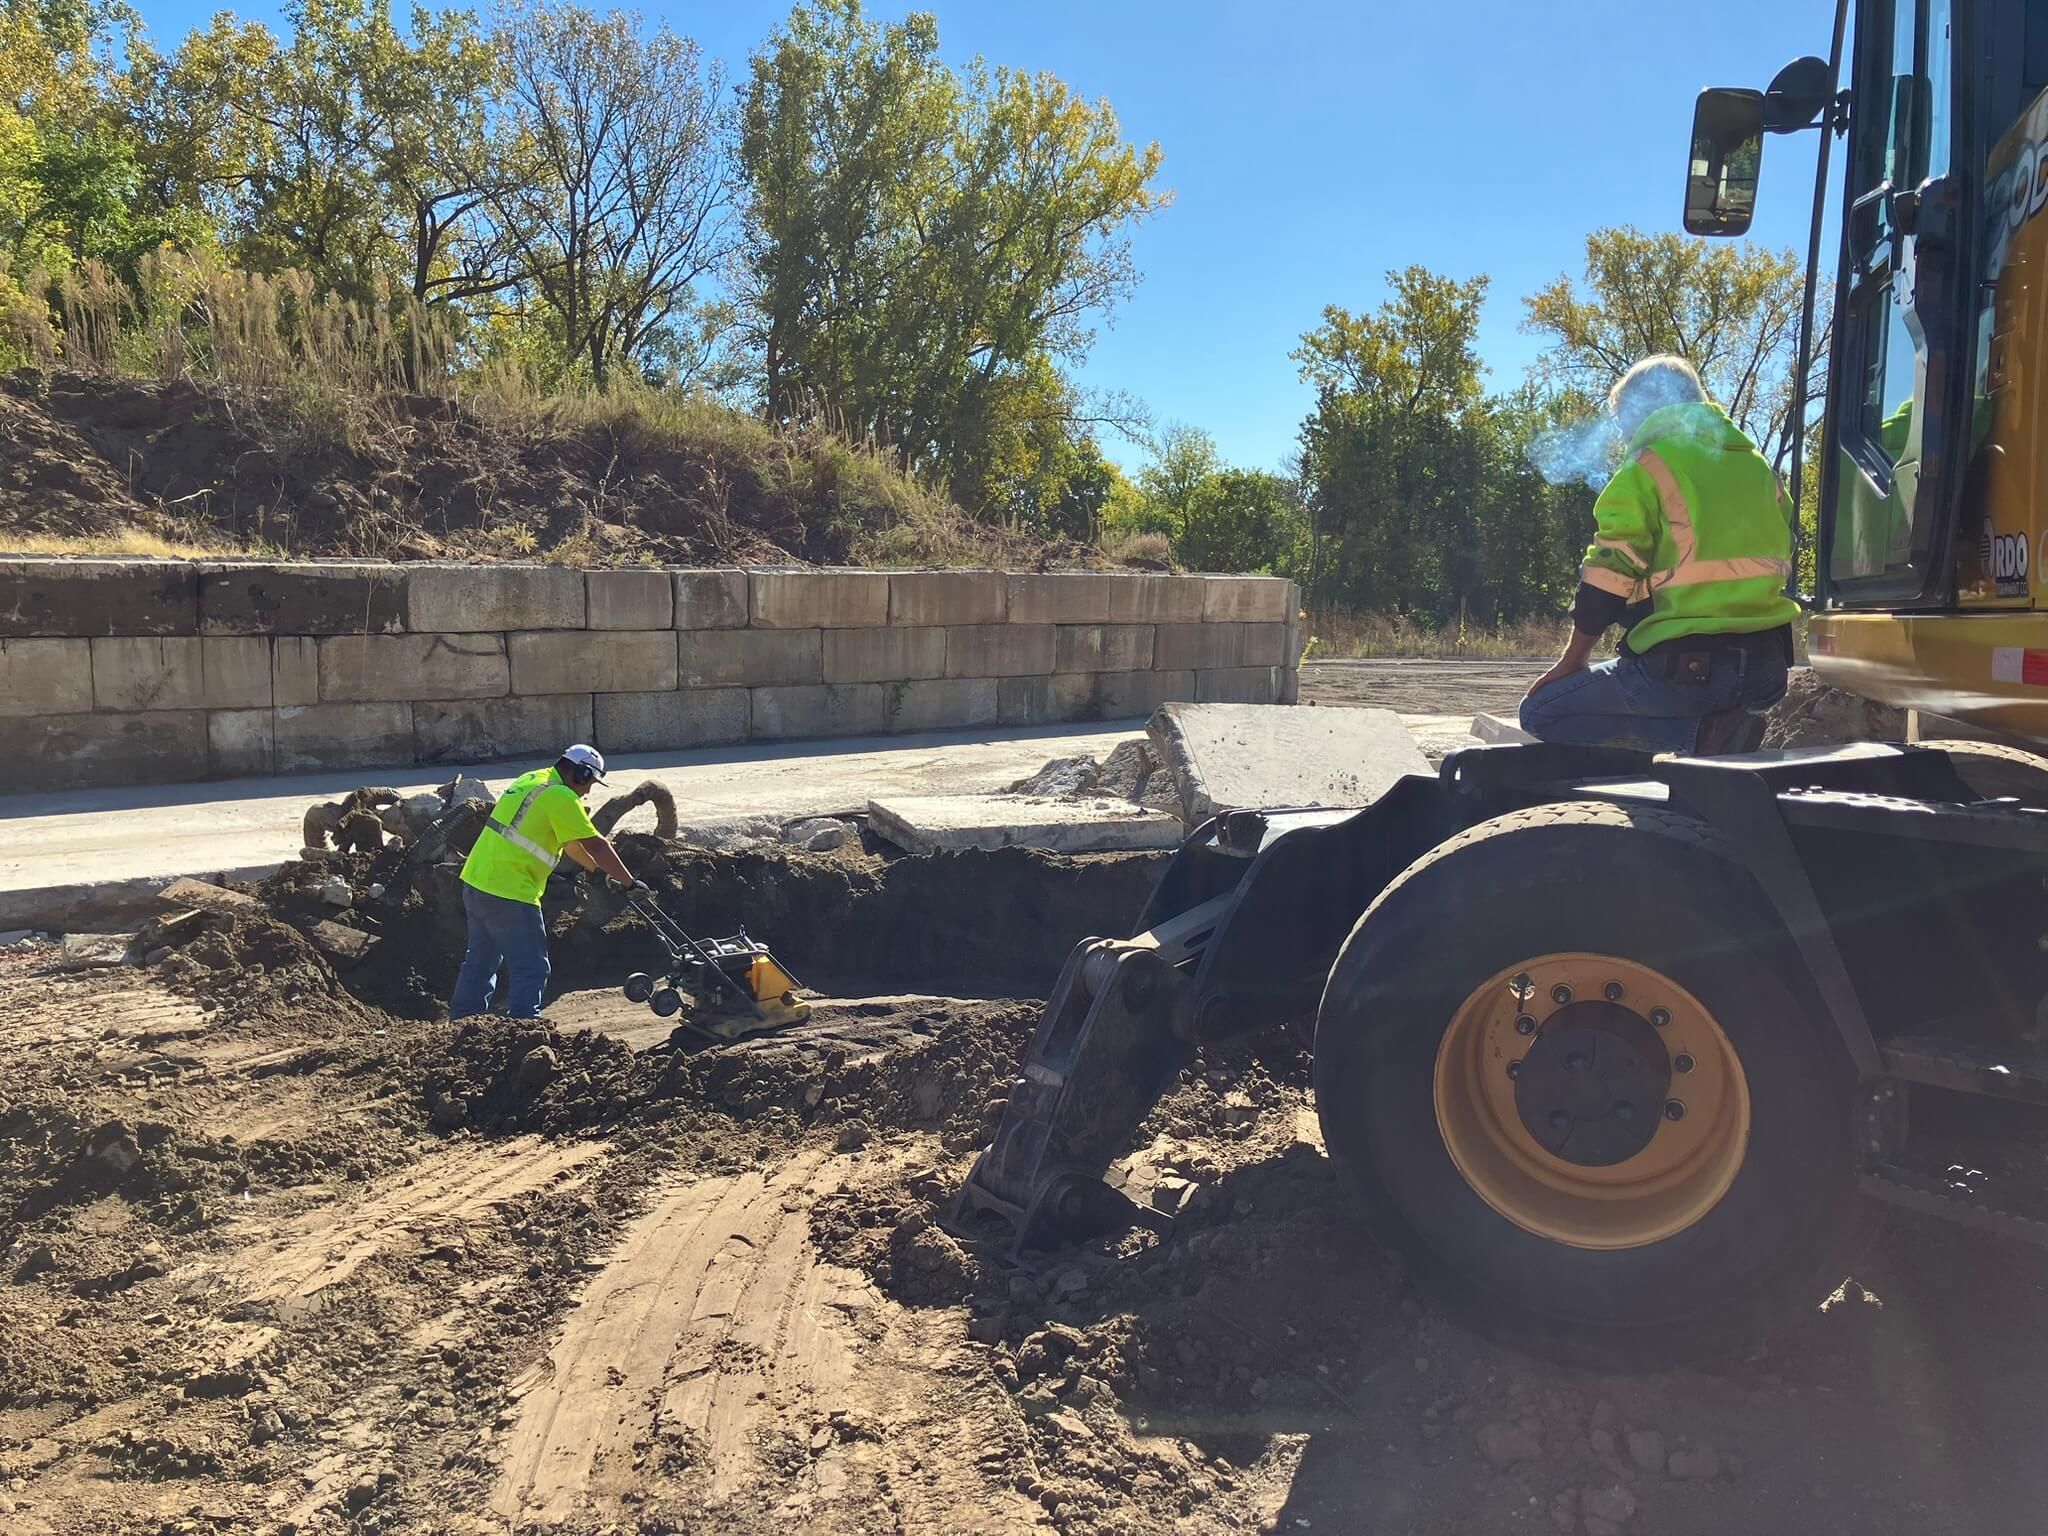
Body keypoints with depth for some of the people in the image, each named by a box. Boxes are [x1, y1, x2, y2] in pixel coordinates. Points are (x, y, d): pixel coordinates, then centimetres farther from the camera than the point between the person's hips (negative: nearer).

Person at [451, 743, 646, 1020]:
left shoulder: (531, 780, 15)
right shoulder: (560, 796, -14)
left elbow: (567, 839, 22)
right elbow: (595, 844, -13)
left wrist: (596, 868, 25)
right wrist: (629, 882, -6)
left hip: (475, 881, 10)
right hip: (508, 893, -10)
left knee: (480, 961, 22)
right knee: (531, 969, -4)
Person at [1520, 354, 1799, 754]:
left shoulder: (1646, 469, -6)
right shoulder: (1757, 465, 16)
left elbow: (1607, 584, -8)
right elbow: (1781, 561, 20)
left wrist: (1569, 665, 2)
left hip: (1686, 667, -8)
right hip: (1768, 668, 8)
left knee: (1541, 711, 3)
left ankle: (1701, 731, -10)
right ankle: (1717, 724, 6)